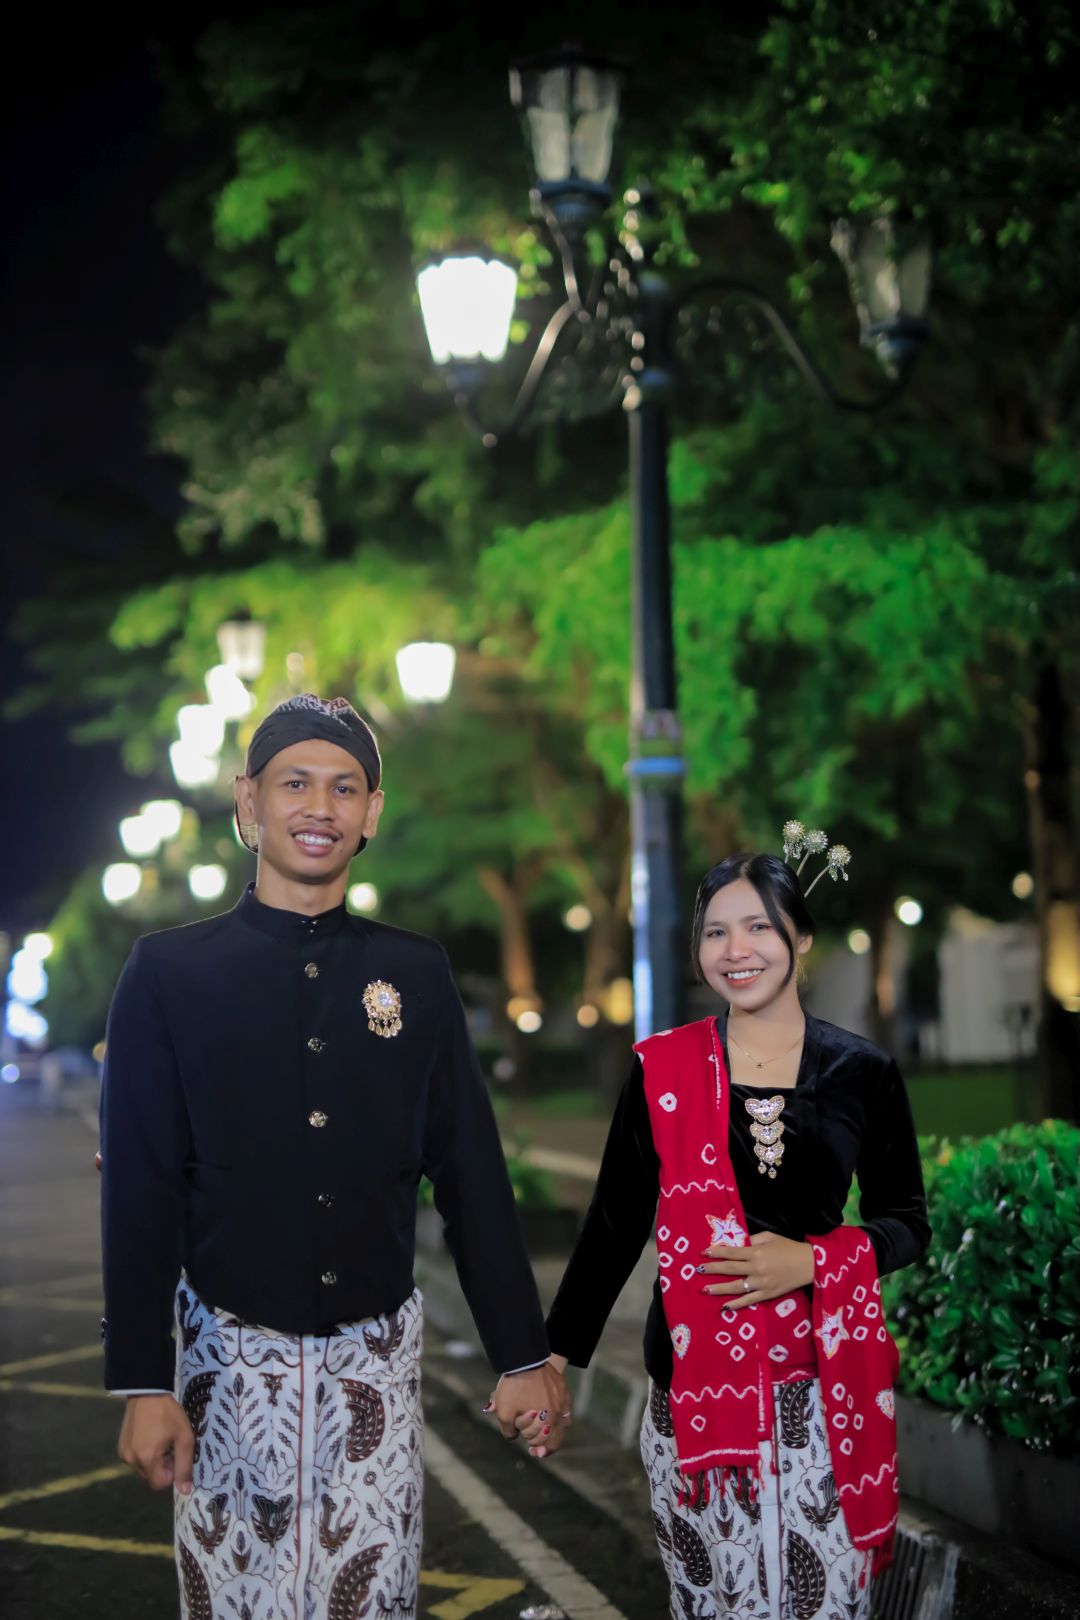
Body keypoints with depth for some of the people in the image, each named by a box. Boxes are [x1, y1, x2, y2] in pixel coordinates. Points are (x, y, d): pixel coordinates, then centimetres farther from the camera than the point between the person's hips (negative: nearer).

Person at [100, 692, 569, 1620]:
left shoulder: (417, 975, 5)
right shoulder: (171, 972, -2)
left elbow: (471, 1174, 5)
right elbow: (140, 1190, -4)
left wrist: (522, 1357, 5)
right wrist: (143, 1382, -9)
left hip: (377, 1353, 2)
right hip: (232, 1356, -1)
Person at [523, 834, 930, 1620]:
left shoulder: (862, 1071, 2)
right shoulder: (664, 1068, 1)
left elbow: (908, 1223, 6)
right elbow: (615, 1223, 5)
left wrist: (812, 1260, -11)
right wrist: (558, 1357, 3)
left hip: (823, 1383, 0)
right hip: (697, 1380, 0)